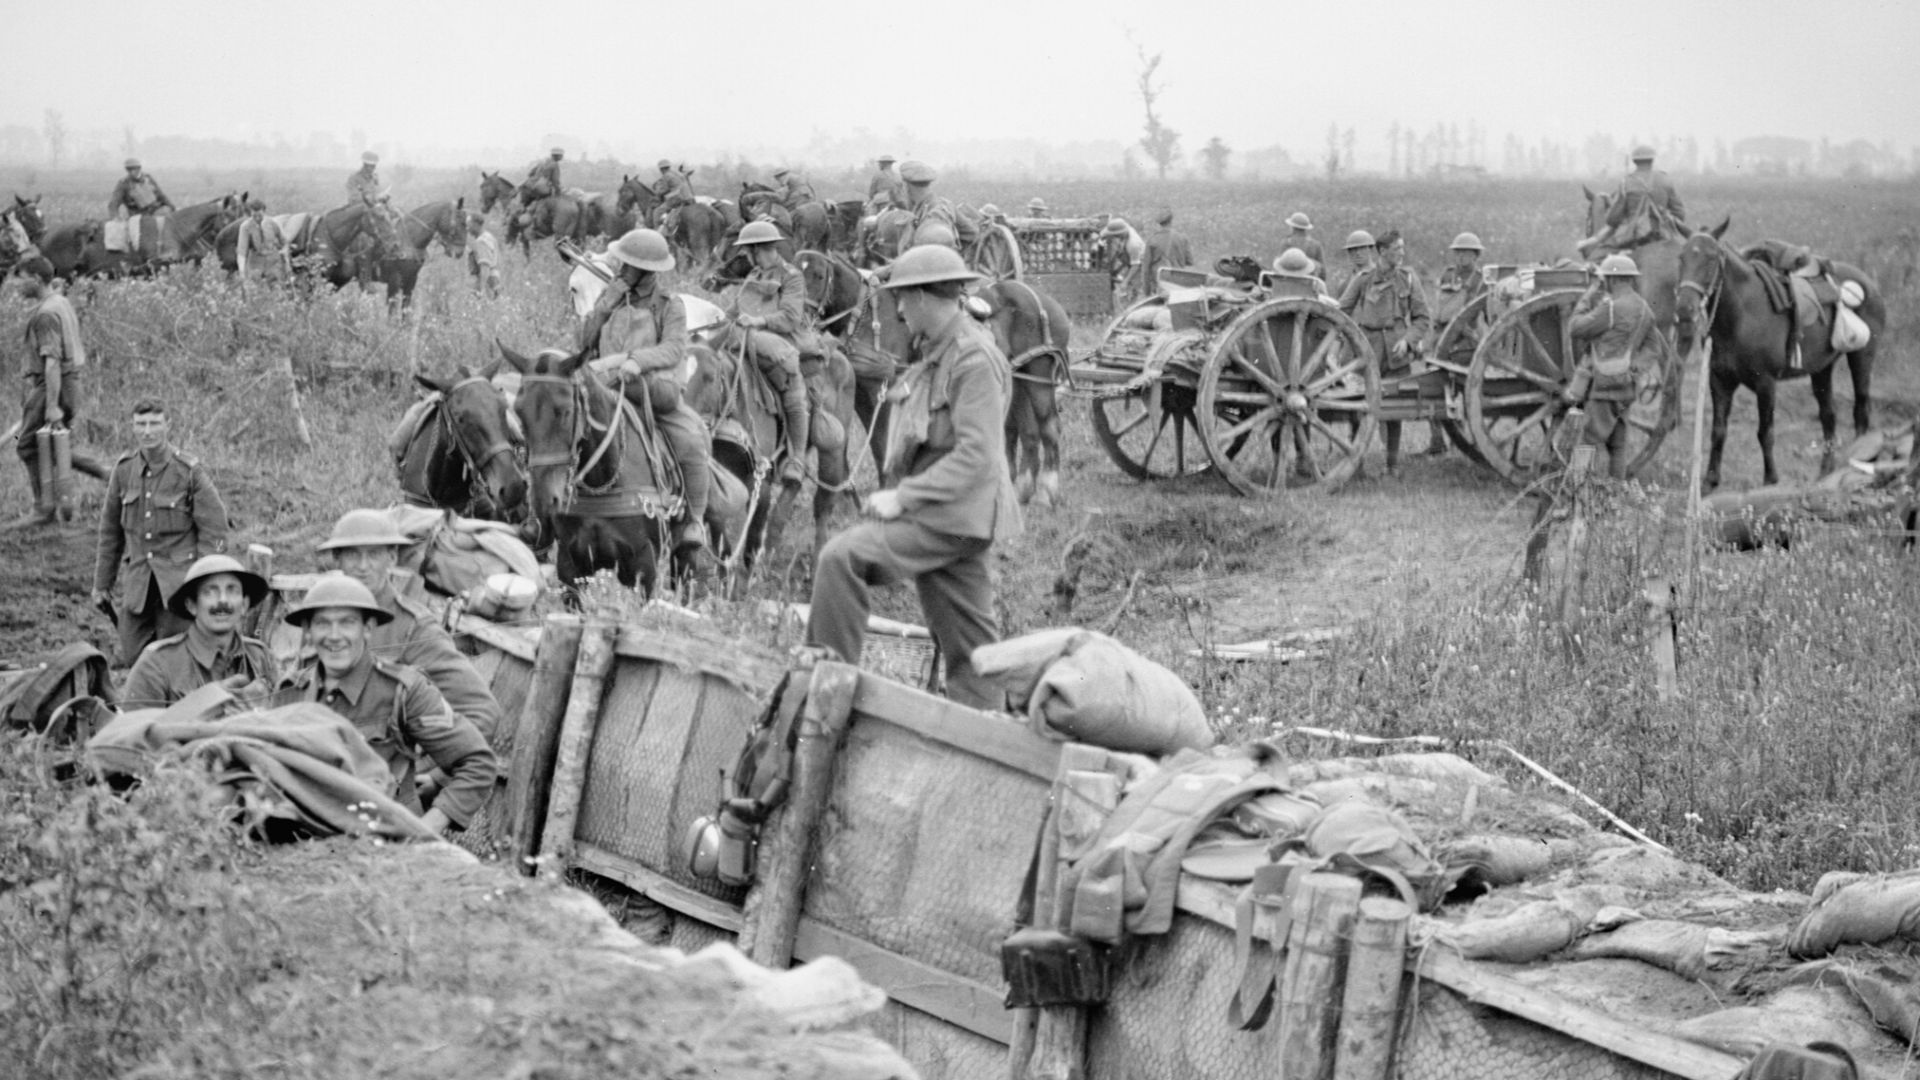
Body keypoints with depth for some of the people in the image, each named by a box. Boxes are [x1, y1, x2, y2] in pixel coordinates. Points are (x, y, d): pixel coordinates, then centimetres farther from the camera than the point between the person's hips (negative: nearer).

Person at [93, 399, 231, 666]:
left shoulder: (189, 472, -7)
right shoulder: (123, 469, 4)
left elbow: (213, 531, -4)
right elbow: (110, 530, 13)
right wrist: (101, 583, 16)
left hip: (178, 581, -3)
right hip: (137, 581, 3)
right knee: (132, 658, 0)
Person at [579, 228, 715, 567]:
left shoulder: (670, 306, 0)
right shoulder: (611, 297, 11)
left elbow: (674, 349, -17)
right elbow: (586, 342, 6)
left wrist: (637, 360, -34)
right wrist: (607, 304, -7)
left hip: (655, 391, -3)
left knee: (691, 444, -27)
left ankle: (691, 533, -19)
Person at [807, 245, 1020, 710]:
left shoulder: (975, 360, -16)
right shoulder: (934, 354, 15)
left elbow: (977, 456, -22)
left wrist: (903, 497, -21)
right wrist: (896, 492, 7)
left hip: (955, 516, -10)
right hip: (942, 515, 10)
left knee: (842, 557, -19)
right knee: (966, 641, 11)